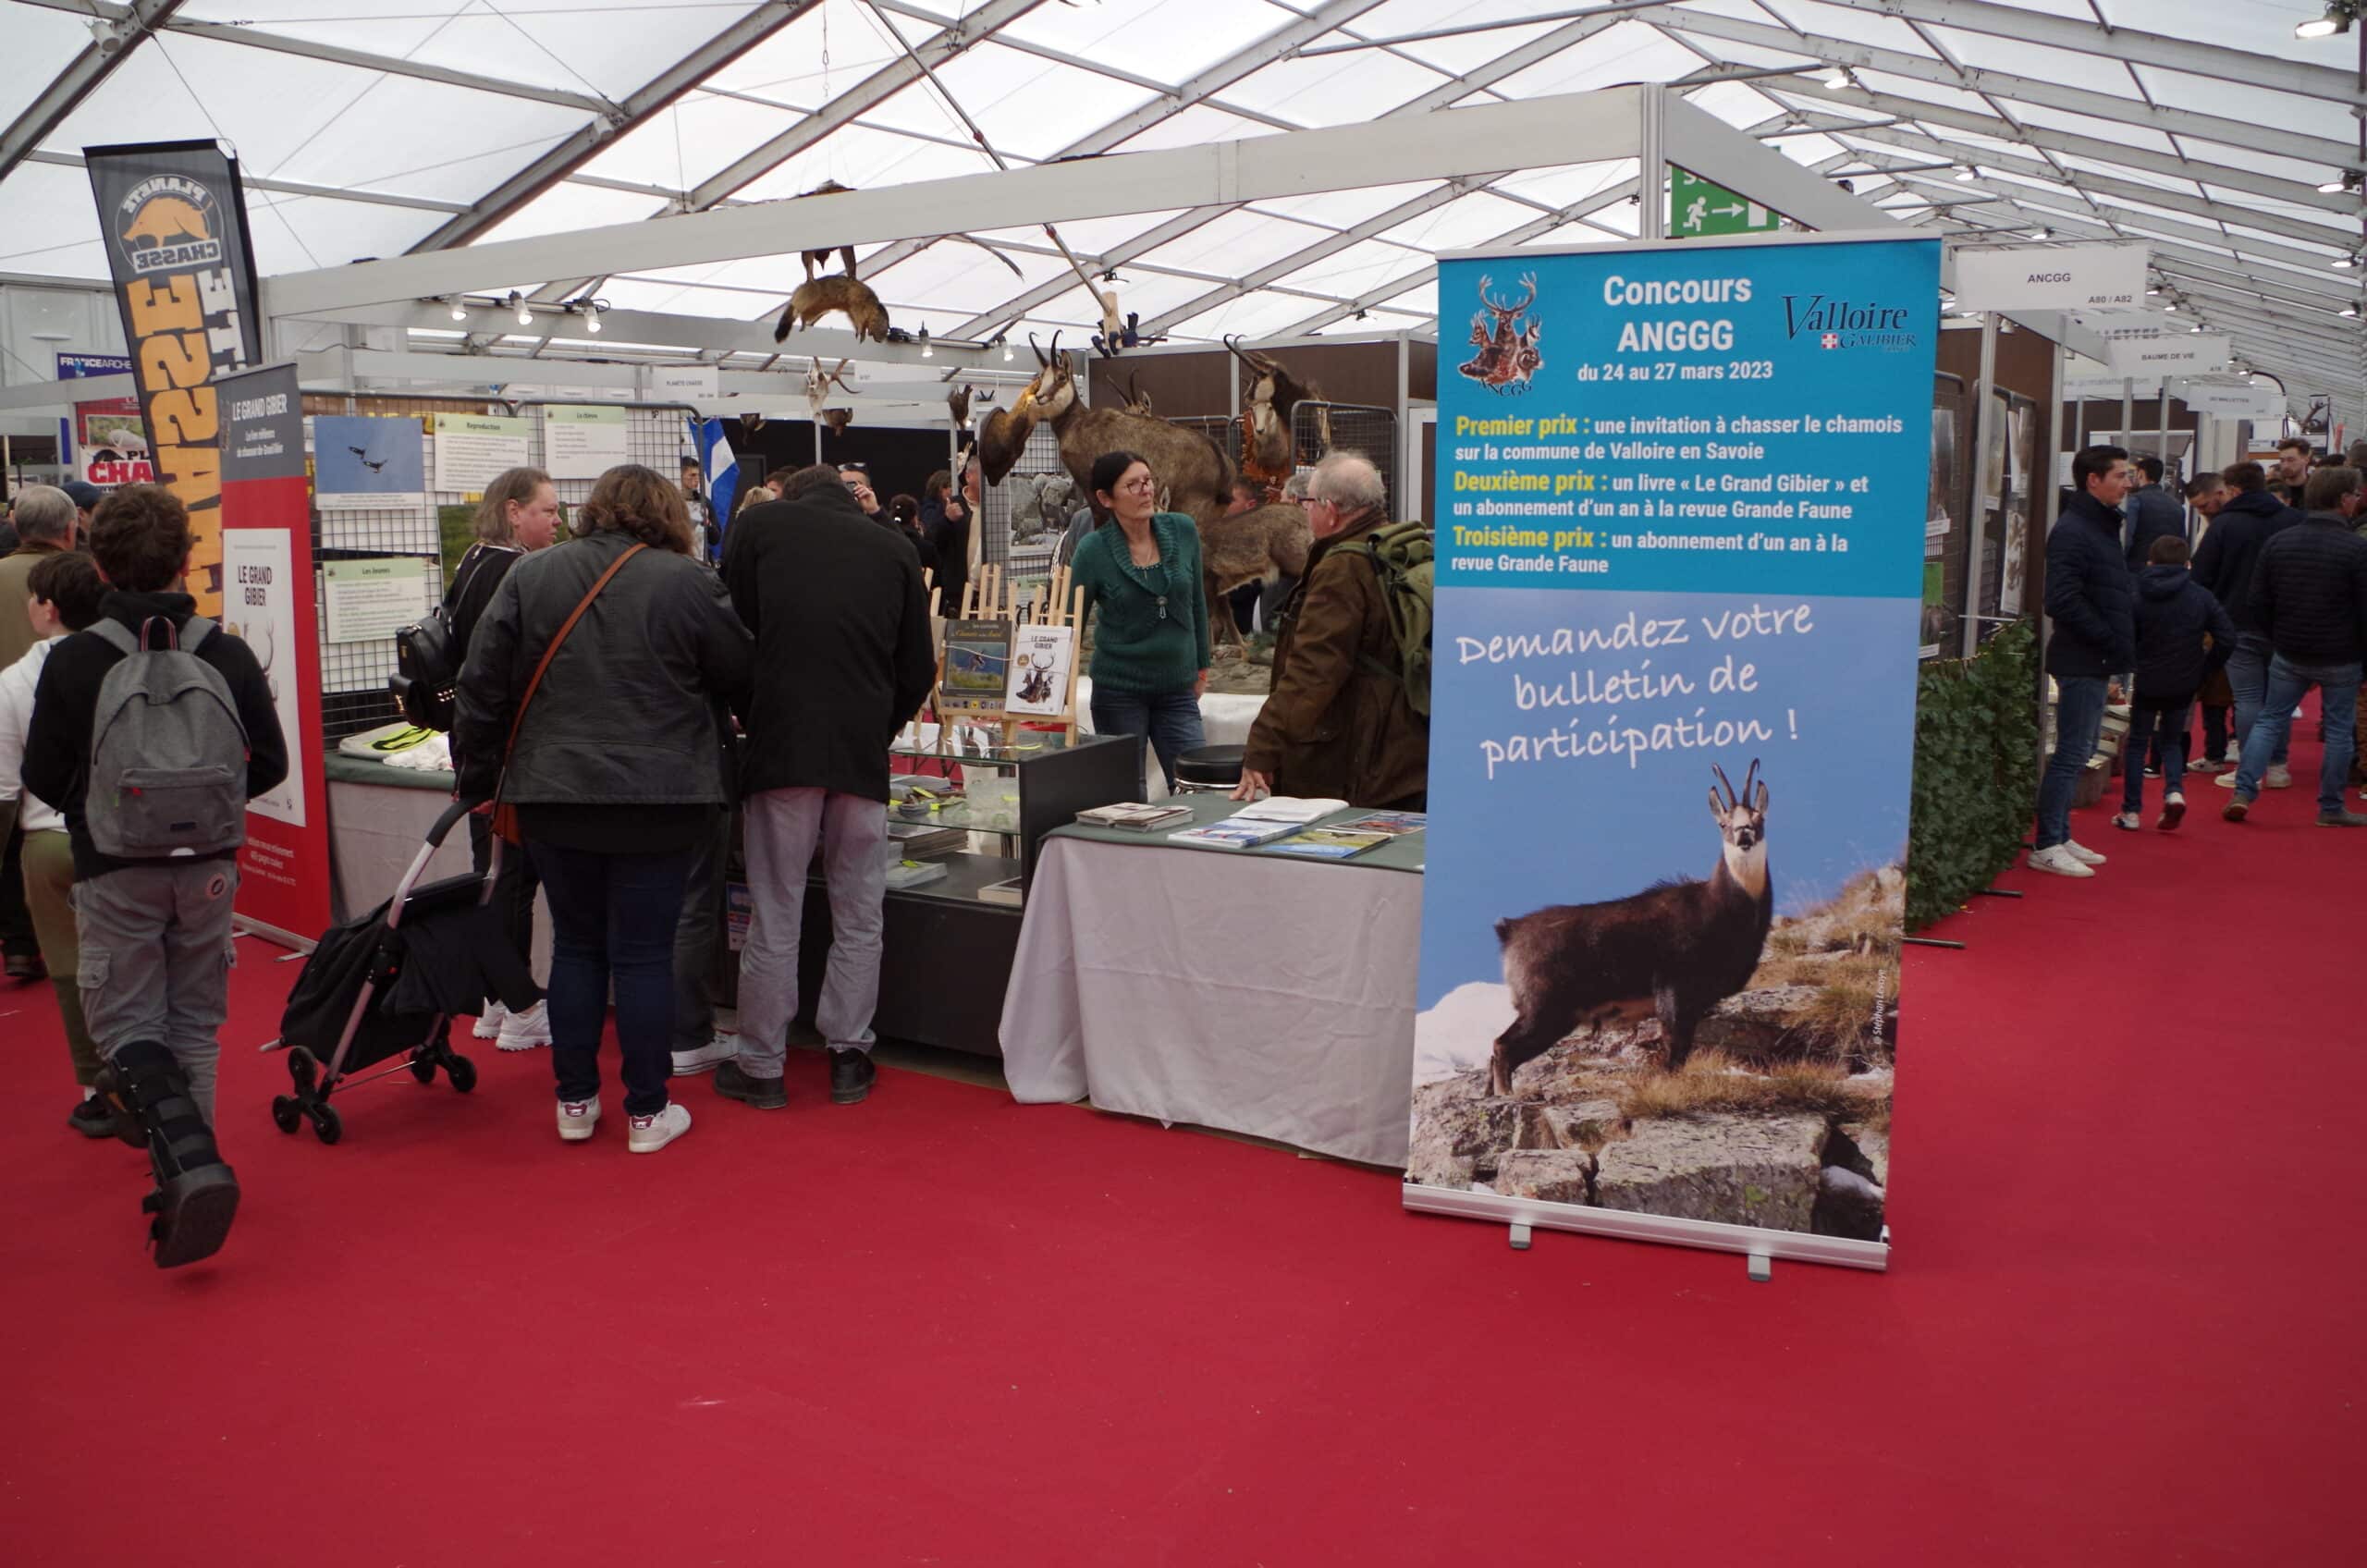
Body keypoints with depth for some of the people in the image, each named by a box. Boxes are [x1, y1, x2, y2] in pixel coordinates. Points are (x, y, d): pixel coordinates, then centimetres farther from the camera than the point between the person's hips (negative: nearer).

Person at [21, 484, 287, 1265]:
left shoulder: (72, 660, -10)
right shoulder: (228, 654, -4)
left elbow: (42, 776, -5)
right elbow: (270, 763, 0)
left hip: (114, 871, -3)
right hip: (208, 865, 3)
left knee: (127, 1029, 4)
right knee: (194, 1025, 15)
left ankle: (189, 1165, -18)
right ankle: (188, 1174, 20)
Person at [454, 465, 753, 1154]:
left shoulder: (530, 575, 5)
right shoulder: (688, 582, -5)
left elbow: (484, 687, 5)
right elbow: (741, 674, 3)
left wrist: (478, 775, 14)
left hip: (554, 798, 3)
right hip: (658, 802, -3)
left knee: (575, 946, 15)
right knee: (643, 954, 4)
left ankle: (575, 1102, 22)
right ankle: (647, 1113, 13)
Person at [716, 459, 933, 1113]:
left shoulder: (763, 525, 8)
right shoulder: (894, 550, 13)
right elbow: (918, 667, 12)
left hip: (780, 746, -1)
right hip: (864, 752, 2)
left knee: (774, 916, 5)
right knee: (858, 913, 12)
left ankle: (761, 1065, 13)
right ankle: (848, 1057, 17)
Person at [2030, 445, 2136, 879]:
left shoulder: (2103, 525, 16)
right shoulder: (2072, 531, -15)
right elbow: (2064, 600, -23)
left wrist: (2120, 639, 7)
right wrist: (2111, 639, -17)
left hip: (2096, 660, 10)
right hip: (2082, 659, -10)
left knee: (2078, 751, 14)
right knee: (2072, 753, -7)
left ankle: (2061, 838, 21)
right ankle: (2047, 846, -2)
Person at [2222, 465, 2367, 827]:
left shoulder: (2278, 543, 0)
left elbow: (2259, 603, 4)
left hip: (2289, 654, 3)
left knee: (2270, 720, 11)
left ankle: (2243, 792, 0)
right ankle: (2331, 809, 14)